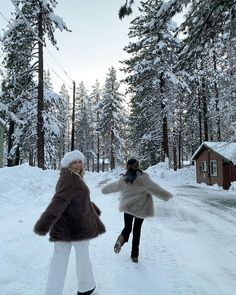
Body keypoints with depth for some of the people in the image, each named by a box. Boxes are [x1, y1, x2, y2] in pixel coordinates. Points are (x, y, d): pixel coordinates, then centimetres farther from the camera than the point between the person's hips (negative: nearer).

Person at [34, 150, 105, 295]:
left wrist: (94, 208, 41)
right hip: (78, 225, -9)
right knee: (83, 256, 13)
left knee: (59, 260, 12)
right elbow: (59, 200, -32)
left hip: (62, 227, 9)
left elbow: (81, 199, 29)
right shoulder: (71, 179, -17)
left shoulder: (69, 179, 15)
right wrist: (45, 222, -43)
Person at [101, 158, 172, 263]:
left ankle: (122, 238, -19)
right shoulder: (143, 178, -16)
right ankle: (134, 255, 18)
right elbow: (155, 188, -15)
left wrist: (104, 189, 34)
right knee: (137, 231, 13)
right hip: (141, 208, -2)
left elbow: (112, 186, 13)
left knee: (127, 228, 15)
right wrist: (167, 195, -2)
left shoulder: (122, 179, -2)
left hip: (127, 207, 2)